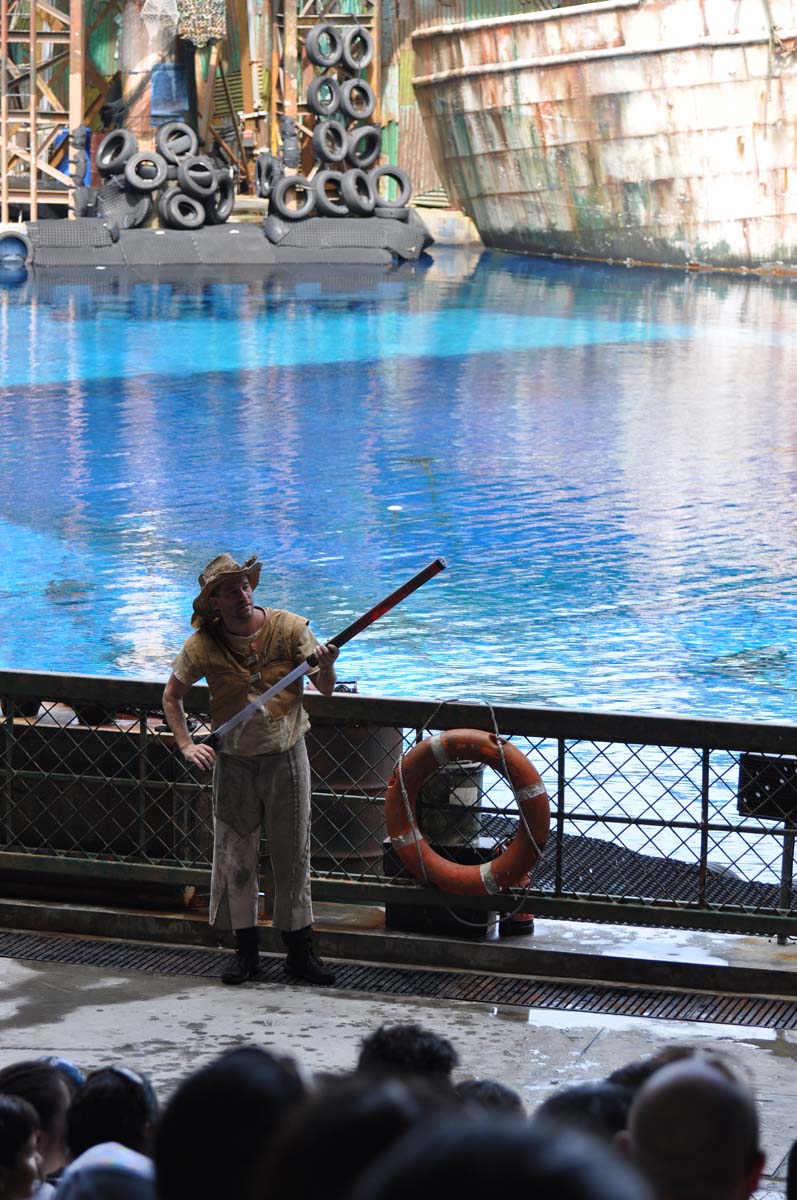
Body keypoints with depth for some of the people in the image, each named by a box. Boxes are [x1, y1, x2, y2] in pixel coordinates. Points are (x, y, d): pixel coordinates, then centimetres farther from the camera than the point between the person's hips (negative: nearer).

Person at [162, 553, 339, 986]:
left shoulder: (289, 628, -11)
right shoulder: (203, 644, -8)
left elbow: (325, 689, -13)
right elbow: (171, 696, 6)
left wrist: (325, 667, -36)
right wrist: (186, 745, -5)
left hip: (286, 756, -1)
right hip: (233, 763, 1)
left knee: (293, 854, 5)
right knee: (235, 855, 4)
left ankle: (299, 950, 14)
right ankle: (245, 948, 16)